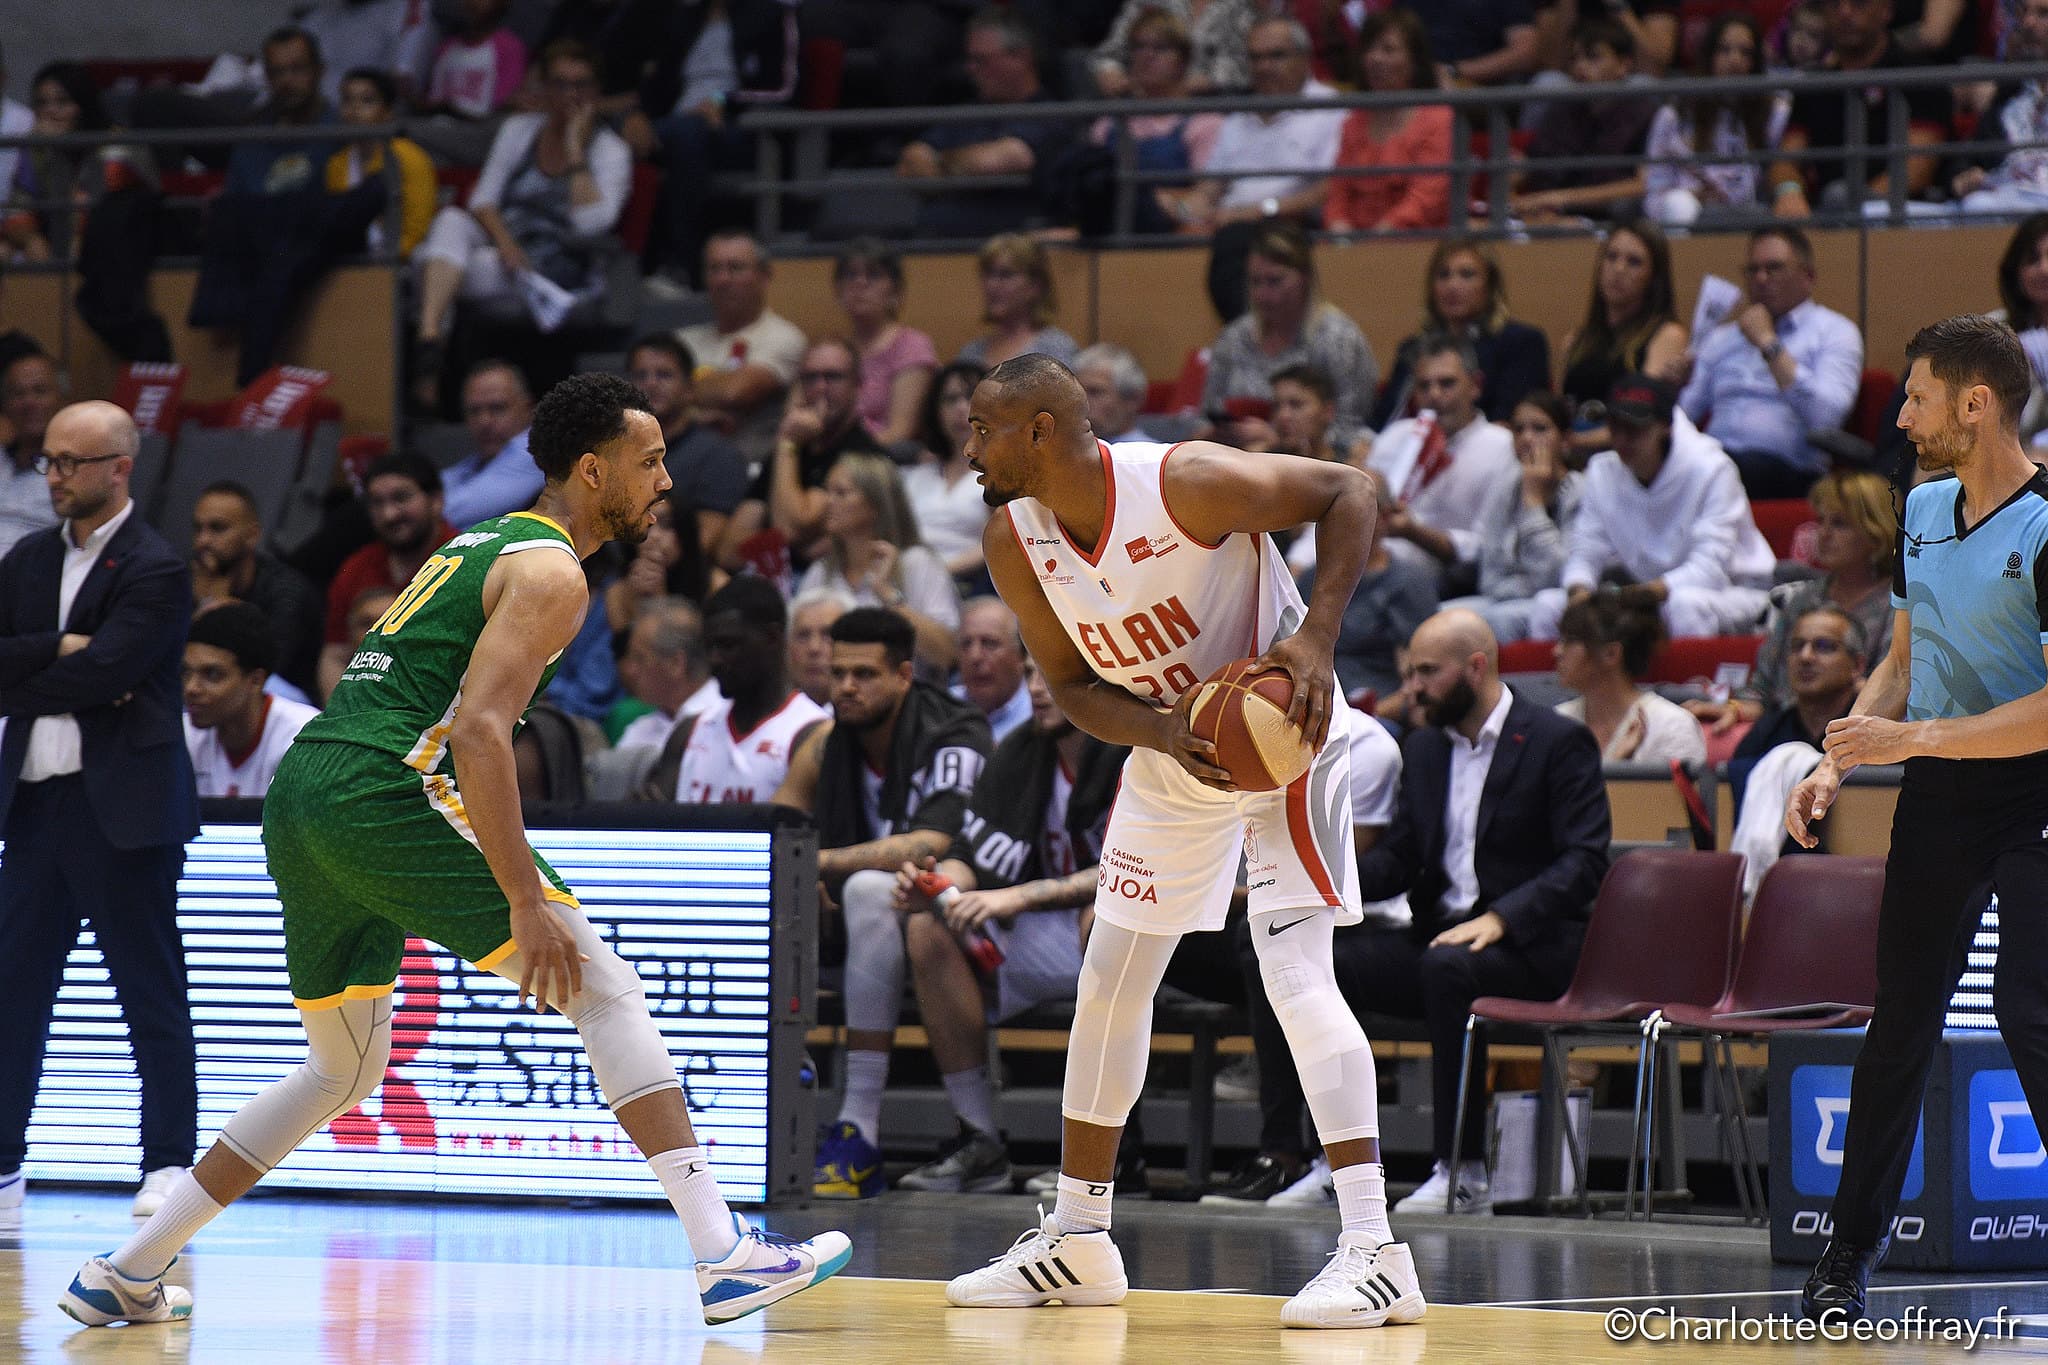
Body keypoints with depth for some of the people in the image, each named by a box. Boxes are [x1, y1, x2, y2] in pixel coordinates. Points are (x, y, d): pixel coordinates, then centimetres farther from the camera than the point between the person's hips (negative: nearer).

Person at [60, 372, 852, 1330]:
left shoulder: (484, 545, 26)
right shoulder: (550, 571, -4)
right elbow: (478, 730, -17)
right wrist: (527, 901, -19)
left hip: (299, 796, 9)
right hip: (381, 791, -9)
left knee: (344, 1070, 22)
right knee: (605, 990, -5)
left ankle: (125, 1276, 22)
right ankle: (723, 1254, -15)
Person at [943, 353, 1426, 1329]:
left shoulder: (1189, 483, -29)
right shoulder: (1014, 544, -11)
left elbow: (1346, 491, -19)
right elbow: (1073, 684, -3)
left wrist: (1316, 638, -30)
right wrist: (1168, 733, -23)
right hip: (1170, 752, 7)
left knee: (1296, 974, -19)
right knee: (1109, 980, 12)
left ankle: (1374, 1251, -21)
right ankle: (1076, 1239, 25)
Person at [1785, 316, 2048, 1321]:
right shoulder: (1923, 511, 9)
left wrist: (1915, 737, -22)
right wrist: (1837, 762, 7)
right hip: (1937, 797, 7)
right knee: (1901, 1021, 11)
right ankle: (1849, 1255, 19)